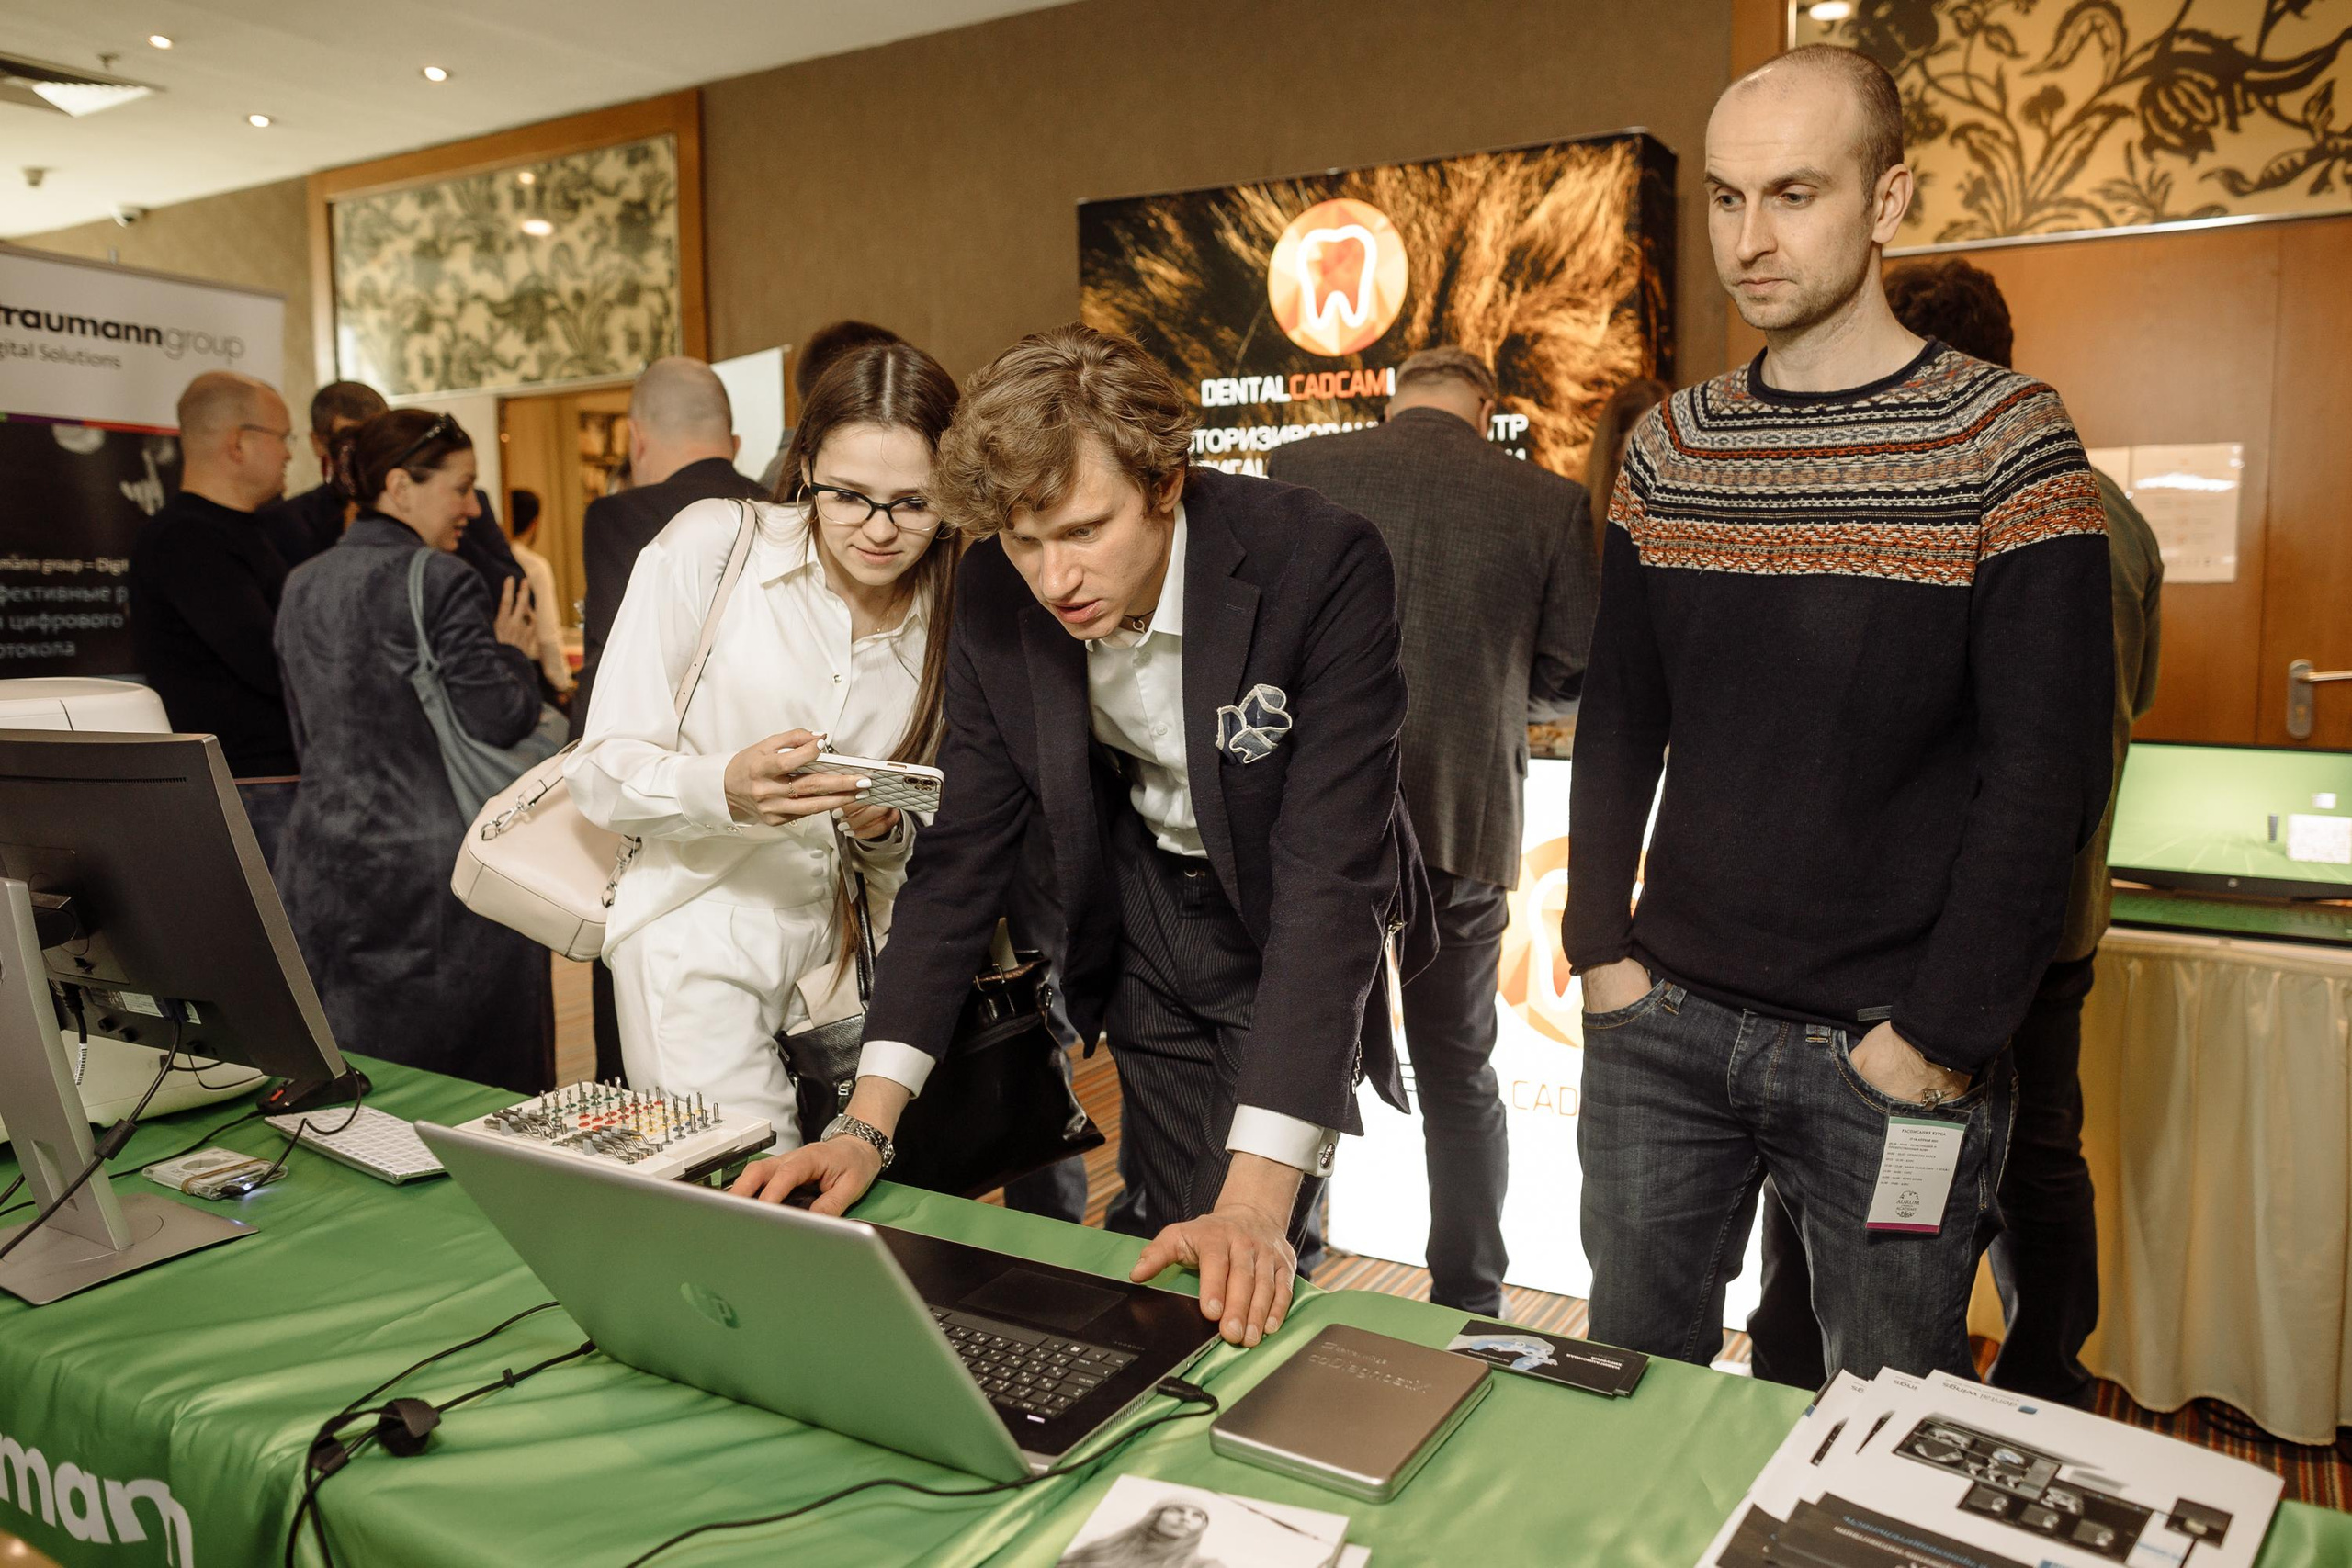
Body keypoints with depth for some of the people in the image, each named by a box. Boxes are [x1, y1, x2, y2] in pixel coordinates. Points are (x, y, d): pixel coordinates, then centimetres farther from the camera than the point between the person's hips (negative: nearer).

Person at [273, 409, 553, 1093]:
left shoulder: (302, 588, 12)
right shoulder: (440, 582, -12)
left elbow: (305, 734, 18)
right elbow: (500, 718, -15)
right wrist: (513, 653, 3)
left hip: (326, 858, 8)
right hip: (433, 865, -7)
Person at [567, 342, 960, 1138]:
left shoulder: (953, 619, 4)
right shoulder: (713, 544, -6)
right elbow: (600, 772, -7)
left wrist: (885, 831, -11)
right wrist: (724, 788, -27)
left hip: (844, 959, 4)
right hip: (701, 947, -3)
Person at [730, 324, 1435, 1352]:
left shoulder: (1322, 565, -32)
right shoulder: (998, 595, -17)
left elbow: (1330, 877, -35)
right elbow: (963, 851, -10)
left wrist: (1256, 1201, -41)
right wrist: (867, 1124, -17)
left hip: (1291, 927, -3)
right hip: (1145, 919, 3)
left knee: (1243, 1294, -7)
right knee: (1179, 1251, 7)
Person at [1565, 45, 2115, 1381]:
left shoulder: (2008, 439, -6)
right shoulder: (1670, 444, 6)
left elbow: (2048, 770, -10)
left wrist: (1945, 1037, -13)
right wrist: (1601, 946, 2)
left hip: (1887, 1050, -3)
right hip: (1665, 1022, 4)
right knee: (1629, 1377, 14)